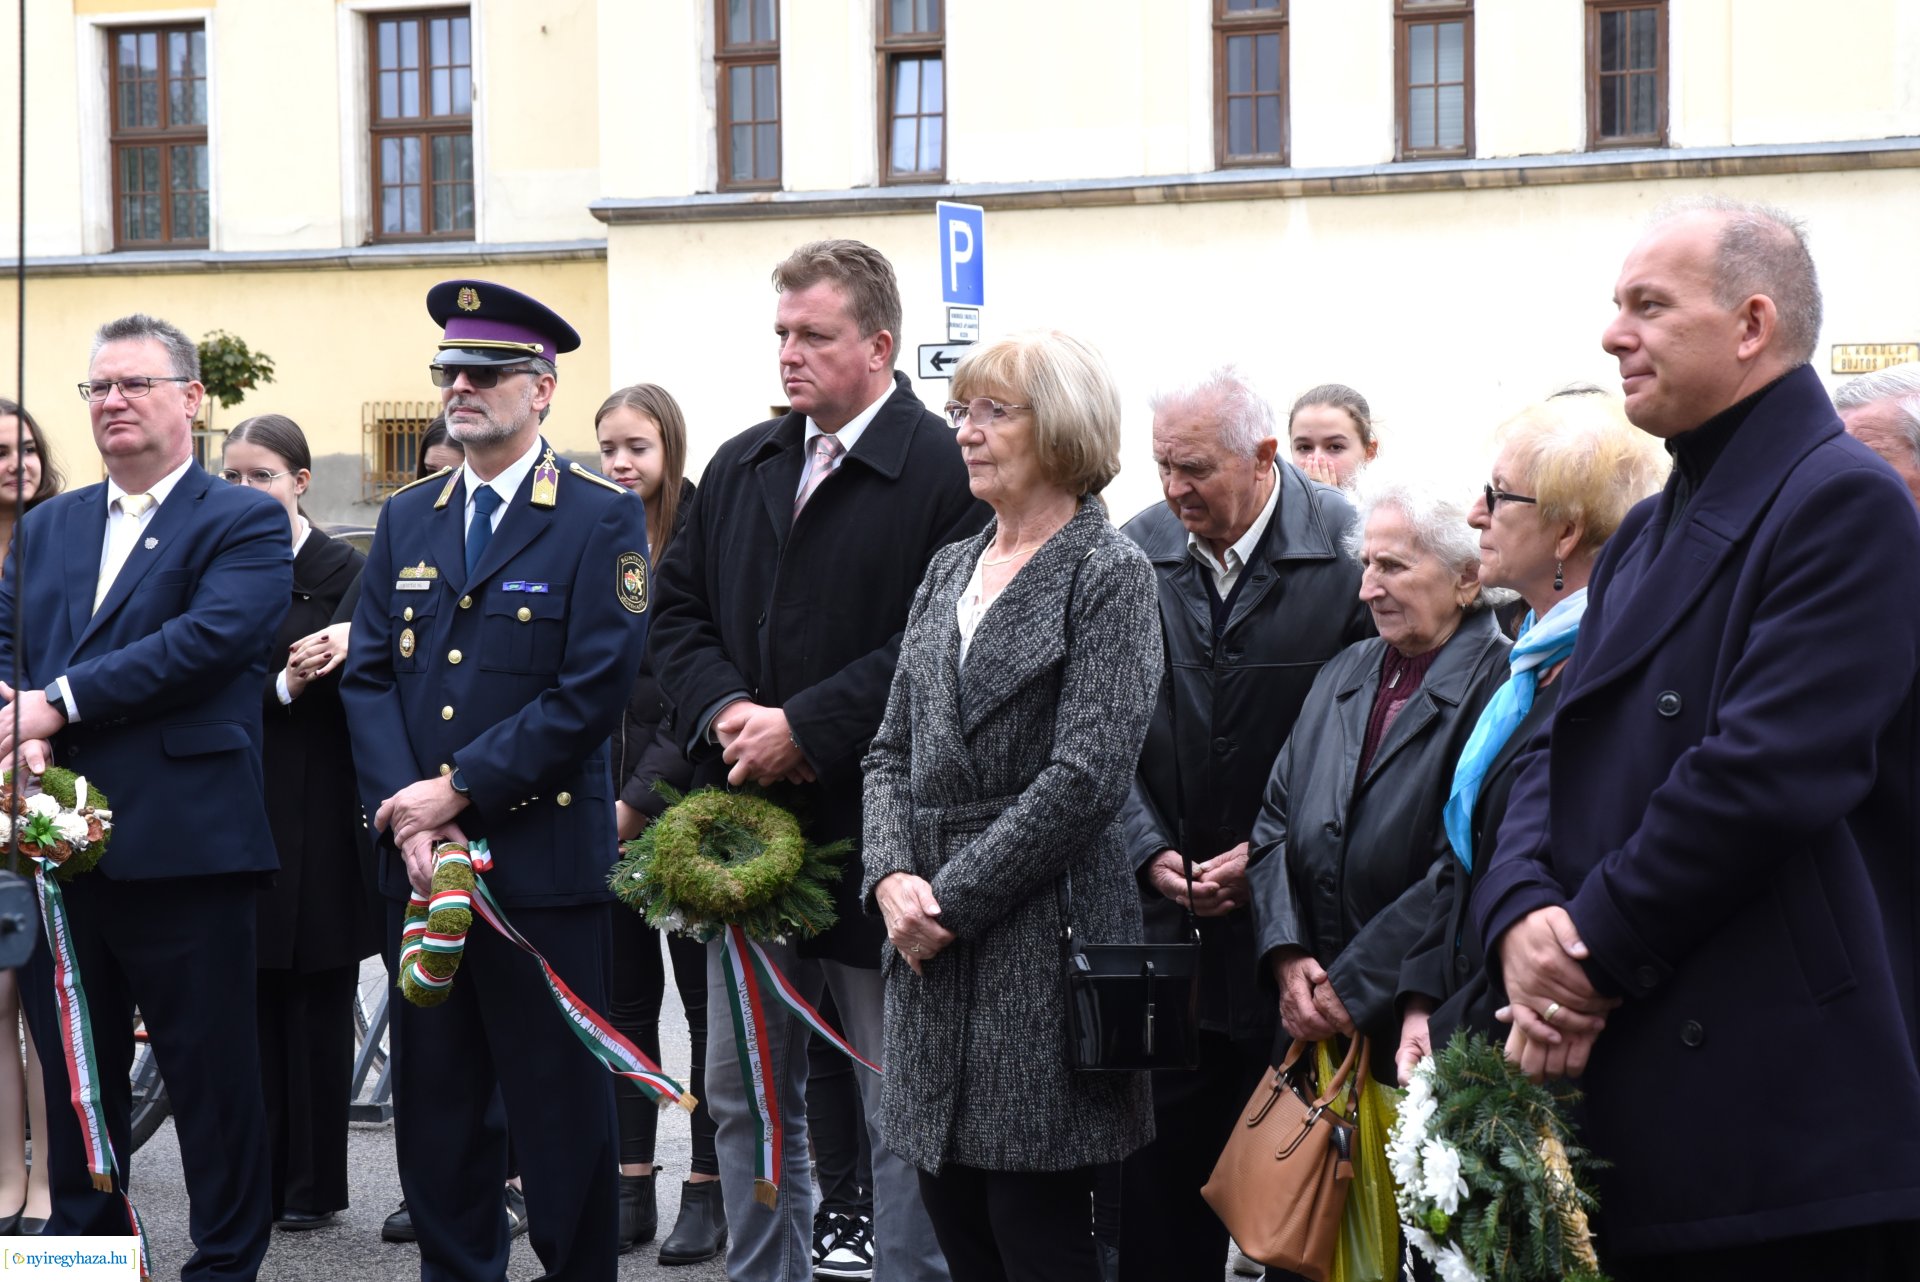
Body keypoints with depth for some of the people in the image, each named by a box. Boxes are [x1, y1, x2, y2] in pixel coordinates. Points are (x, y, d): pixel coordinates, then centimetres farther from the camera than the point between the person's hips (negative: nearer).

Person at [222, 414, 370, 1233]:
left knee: (316, 999, 3)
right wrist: (282, 685, -7)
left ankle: (314, 1186, 10)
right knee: (249, 997, 5)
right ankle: (256, 1181, 12)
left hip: (316, 819, -3)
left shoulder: (344, 572, -2)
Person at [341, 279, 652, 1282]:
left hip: (543, 858, -5)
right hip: (420, 860, 5)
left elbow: (593, 691, -12)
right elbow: (369, 675, 8)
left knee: (560, 1113, 2)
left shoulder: (603, 520, -4)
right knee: (436, 1107, 11)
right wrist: (404, 814, -7)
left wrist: (459, 792, -14)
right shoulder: (406, 520, 13)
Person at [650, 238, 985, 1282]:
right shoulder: (740, 469, 11)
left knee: (901, 1111, 4)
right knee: (746, 1096, 15)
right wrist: (728, 713, -7)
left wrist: (804, 727, -19)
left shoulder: (947, 473, -11)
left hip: (874, 834, -7)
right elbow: (678, 616, 12)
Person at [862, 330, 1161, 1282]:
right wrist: (893, 876, -4)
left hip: (1041, 940, -7)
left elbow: (1085, 776, -15)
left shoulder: (1109, 575, -6)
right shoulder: (950, 568, 16)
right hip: (930, 945, 7)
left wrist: (955, 900, -13)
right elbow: (893, 750, 15)